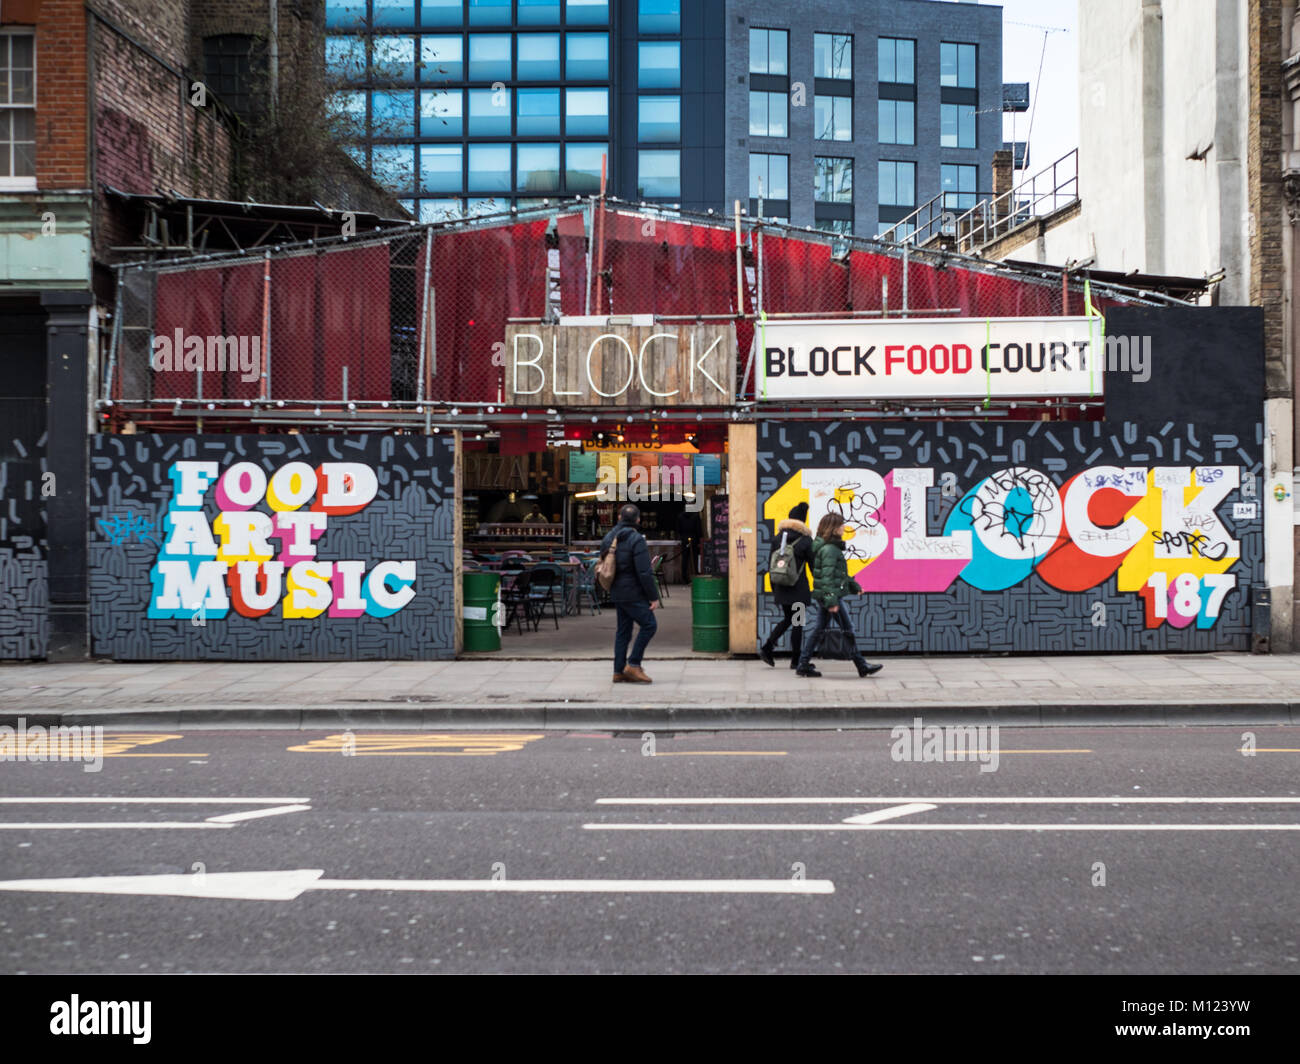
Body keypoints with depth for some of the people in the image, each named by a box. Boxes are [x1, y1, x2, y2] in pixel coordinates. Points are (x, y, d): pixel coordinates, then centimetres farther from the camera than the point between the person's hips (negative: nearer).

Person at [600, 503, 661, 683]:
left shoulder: (608, 538, 10)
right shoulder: (636, 539, -15)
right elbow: (645, 572, -18)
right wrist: (654, 597, -13)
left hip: (616, 593, 8)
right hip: (633, 593, -8)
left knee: (623, 631, 11)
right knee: (649, 624, -2)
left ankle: (619, 671, 10)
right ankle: (633, 665, -6)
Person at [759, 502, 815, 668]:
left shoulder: (778, 538, 4)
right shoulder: (806, 540, -7)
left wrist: (774, 589, 15)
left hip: (781, 587, 5)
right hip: (799, 587, -5)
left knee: (787, 619, 19)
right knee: (797, 623, 3)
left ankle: (767, 647, 4)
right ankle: (795, 661, 6)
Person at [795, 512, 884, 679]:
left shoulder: (833, 547, 15)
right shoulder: (829, 549, -18)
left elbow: (840, 572, 27)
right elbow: (827, 576, -24)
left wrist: (853, 585, 30)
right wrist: (831, 601, -27)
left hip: (823, 596, 10)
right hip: (832, 595, -10)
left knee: (819, 629, 11)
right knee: (847, 629, -1)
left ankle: (803, 665, 12)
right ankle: (862, 666, 8)